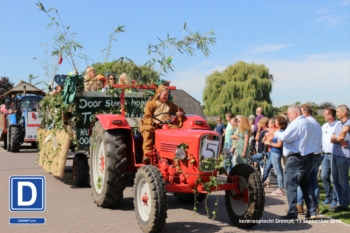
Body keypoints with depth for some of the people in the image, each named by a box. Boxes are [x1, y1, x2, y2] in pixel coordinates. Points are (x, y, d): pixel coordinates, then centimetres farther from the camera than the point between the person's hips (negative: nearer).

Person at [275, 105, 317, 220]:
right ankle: (312, 211, 15)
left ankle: (292, 213, -3)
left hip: (296, 158, -9)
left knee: (290, 185, -3)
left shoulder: (296, 123, -15)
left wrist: (276, 133, -4)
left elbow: (285, 137, -23)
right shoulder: (309, 123, 16)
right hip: (308, 156, 10)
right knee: (306, 184, 16)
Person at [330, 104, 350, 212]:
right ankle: (341, 202, 22)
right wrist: (340, 141, -11)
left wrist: (339, 139, -8)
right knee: (336, 181, 12)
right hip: (335, 155, 8)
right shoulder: (338, 125, 18)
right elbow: (332, 139, 8)